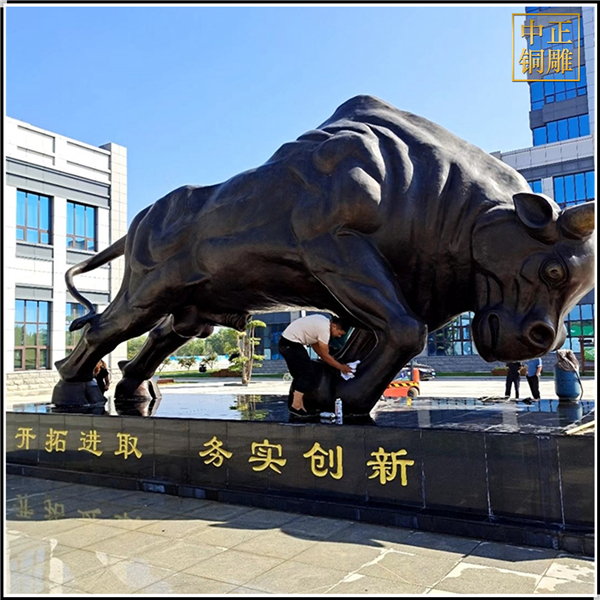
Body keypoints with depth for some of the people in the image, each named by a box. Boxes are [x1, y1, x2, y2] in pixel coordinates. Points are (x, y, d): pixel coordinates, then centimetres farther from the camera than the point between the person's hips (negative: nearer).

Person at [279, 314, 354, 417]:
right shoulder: (324, 329, -17)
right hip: (291, 344, -10)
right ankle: (296, 406, -9)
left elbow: (314, 343, 23)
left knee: (299, 376, 12)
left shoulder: (323, 322, 12)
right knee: (308, 374, -8)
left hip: (285, 343, 10)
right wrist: (341, 367, 2)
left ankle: (300, 407, 13)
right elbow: (325, 356, -9)